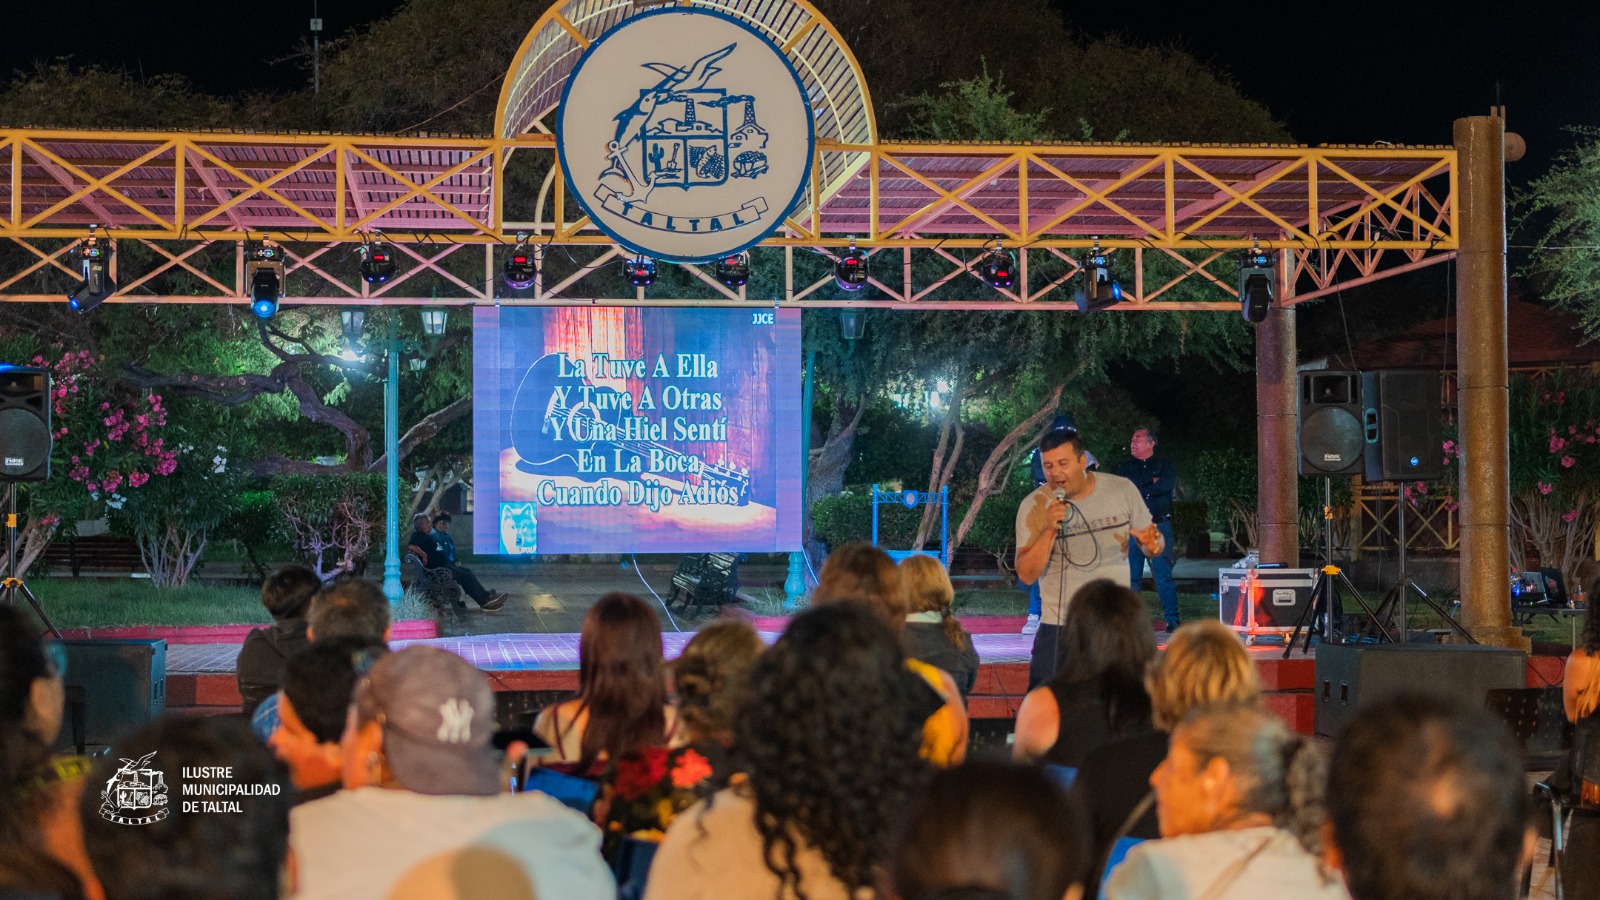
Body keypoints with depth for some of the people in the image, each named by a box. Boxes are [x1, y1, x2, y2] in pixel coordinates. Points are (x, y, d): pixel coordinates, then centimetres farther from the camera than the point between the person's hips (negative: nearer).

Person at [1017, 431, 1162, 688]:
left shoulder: (1122, 489, -3)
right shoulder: (1034, 506, -8)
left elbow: (1154, 545, 8)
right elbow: (1026, 574, -13)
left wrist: (1152, 543, -17)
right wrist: (1049, 530, -27)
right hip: (1060, 627, -2)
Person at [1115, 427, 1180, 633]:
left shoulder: (1165, 465, 9)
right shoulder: (1126, 467, 14)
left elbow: (1167, 484, -10)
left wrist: (1140, 488, -5)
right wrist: (1151, 484, -6)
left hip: (1159, 525, -2)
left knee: (1164, 575, -5)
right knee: (1131, 575, 1)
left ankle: (1172, 620, -1)